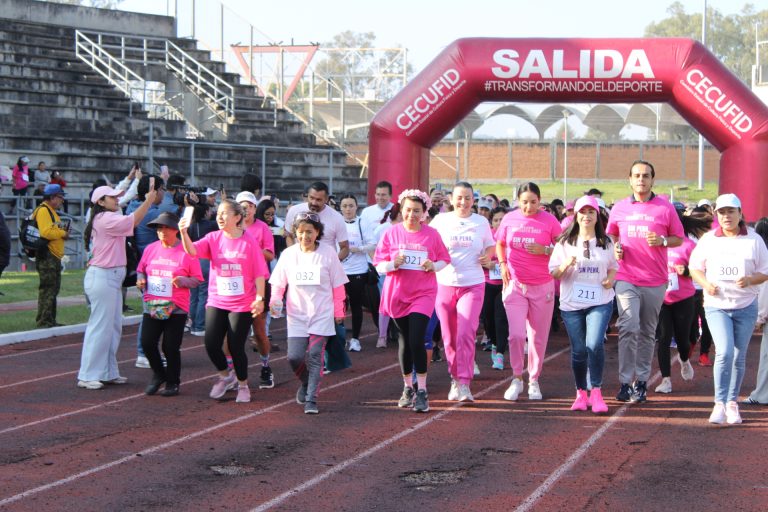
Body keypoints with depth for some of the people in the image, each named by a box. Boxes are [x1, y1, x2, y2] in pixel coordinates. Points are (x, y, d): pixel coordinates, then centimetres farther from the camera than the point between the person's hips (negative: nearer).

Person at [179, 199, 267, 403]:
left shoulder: (249, 242, -5)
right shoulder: (213, 238, 3)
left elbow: (259, 273, -4)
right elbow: (192, 250, -14)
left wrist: (260, 298, -11)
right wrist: (184, 233, -31)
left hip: (242, 304, -3)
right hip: (216, 302, 3)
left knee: (236, 347, -1)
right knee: (211, 344, -4)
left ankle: (243, 385, 22)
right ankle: (225, 376, 24)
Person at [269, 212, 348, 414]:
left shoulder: (328, 253, -3)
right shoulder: (288, 254, 1)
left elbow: (338, 285, 4)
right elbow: (278, 283, 7)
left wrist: (338, 311, 7)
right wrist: (275, 301, -10)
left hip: (322, 314, -1)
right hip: (297, 315, 2)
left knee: (315, 356, -8)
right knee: (295, 356, -6)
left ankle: (311, 399, -2)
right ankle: (305, 382, 25)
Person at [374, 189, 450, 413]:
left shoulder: (432, 234, 1)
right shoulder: (391, 233, 1)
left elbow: (444, 260, 9)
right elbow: (379, 265, 1)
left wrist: (433, 266, -12)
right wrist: (393, 263, -19)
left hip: (423, 294, -2)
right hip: (397, 294, 2)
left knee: (417, 340, -15)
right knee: (404, 341, 10)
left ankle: (422, 392, -8)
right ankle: (408, 387, 26)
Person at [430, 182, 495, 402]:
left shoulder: (481, 222, 7)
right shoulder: (440, 220, 4)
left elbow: (491, 244, 21)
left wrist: (488, 256, -1)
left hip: (472, 285, -1)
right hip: (444, 284, 1)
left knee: (465, 334, -15)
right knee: (449, 338, 6)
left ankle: (464, 384, -12)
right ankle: (455, 378, 24)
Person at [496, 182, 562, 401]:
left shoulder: (549, 221, -3)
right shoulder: (509, 219, 2)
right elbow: (499, 244, 16)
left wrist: (545, 250, -18)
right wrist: (502, 264, -1)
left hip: (542, 286, 0)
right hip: (515, 284, 0)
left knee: (538, 337, 6)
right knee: (516, 334, -11)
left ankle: (534, 381, 21)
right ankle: (517, 378, 7)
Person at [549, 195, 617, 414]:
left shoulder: (606, 243, 9)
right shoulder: (565, 243, 5)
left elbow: (613, 267, 19)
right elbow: (553, 273, 4)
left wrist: (611, 278, -3)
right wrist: (566, 265, -16)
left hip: (600, 302, -1)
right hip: (572, 303, 1)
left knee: (595, 344, -19)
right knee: (578, 350, 4)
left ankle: (596, 392, -9)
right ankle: (581, 393, 20)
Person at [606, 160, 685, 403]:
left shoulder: (665, 207, 2)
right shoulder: (619, 208, 8)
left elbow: (679, 238, 8)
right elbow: (610, 234, 23)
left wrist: (662, 241, -12)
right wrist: (615, 246, 2)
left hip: (655, 280, 0)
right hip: (626, 278, 0)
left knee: (648, 332, 8)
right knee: (629, 327, -14)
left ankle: (641, 381, 16)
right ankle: (625, 382, -11)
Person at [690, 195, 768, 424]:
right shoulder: (708, 239, 3)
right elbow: (695, 267, 9)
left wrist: (750, 280, -17)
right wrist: (706, 284, -12)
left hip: (745, 307, 1)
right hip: (716, 306, -1)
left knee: (739, 358, 6)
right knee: (724, 352, -18)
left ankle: (732, 403, 20)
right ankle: (719, 403, -11)